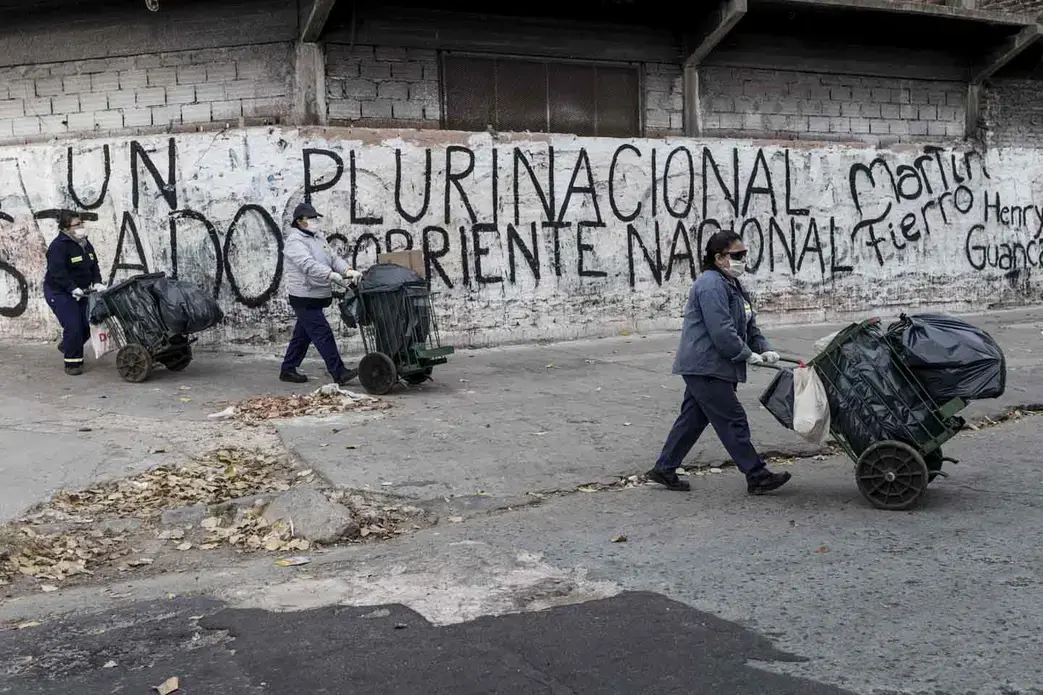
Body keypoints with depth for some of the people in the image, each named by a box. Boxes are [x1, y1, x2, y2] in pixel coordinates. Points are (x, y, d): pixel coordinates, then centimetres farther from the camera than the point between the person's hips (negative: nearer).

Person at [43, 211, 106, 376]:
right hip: (59, 292, -8)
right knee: (73, 326, -15)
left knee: (88, 324, 8)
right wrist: (73, 288, -33)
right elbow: (57, 272, -27)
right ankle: (72, 363, -3)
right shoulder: (59, 246, -20)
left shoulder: (85, 243, 6)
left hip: (80, 292, 8)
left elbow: (94, 265, 8)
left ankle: (66, 346, 36)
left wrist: (97, 282, -8)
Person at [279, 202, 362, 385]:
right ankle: (339, 373, -10)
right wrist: (334, 276, -39)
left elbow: (333, 257, 8)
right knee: (323, 334, -11)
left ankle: (288, 370, 26)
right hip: (304, 297, -10)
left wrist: (348, 270, -12)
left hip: (316, 297, 10)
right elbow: (309, 265, -28)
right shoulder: (295, 241, -14)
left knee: (302, 335, 16)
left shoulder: (319, 237, 16)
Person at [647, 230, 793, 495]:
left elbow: (749, 325, 20)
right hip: (706, 367, -11)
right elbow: (721, 331, -24)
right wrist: (749, 355, -15)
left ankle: (664, 470, 22)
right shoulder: (711, 285, -17)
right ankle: (757, 477, 0)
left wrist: (764, 349, 4)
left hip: (701, 368, 11)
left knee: (692, 418, 15)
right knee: (733, 420, -6)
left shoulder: (733, 285, 18)